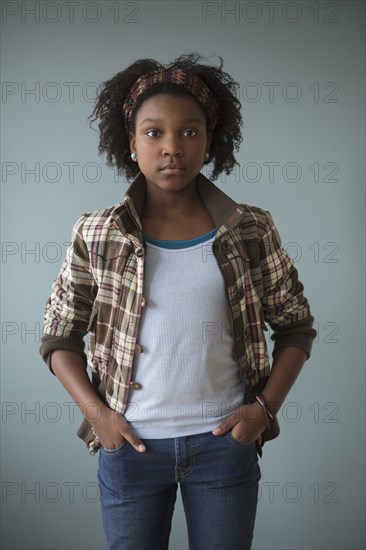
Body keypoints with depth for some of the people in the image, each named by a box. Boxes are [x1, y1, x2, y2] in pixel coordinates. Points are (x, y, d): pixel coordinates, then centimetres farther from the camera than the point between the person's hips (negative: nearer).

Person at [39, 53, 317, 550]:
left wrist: (265, 408, -6)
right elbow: (60, 337, 3)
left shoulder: (252, 231, -4)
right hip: (130, 446, 0)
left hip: (225, 441, 0)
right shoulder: (96, 235, -4)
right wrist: (97, 413, -8)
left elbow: (296, 328, 4)